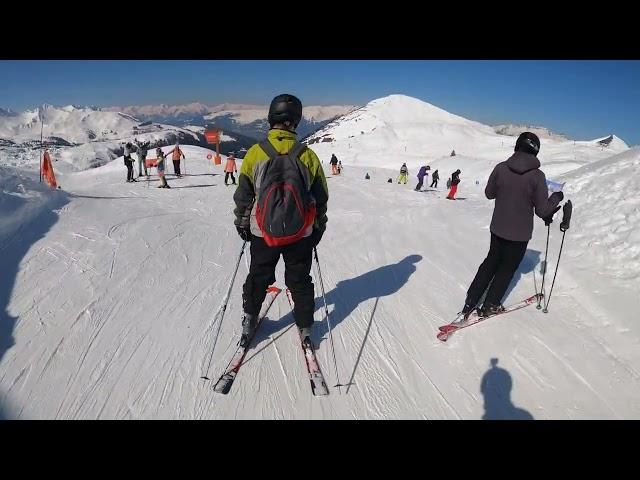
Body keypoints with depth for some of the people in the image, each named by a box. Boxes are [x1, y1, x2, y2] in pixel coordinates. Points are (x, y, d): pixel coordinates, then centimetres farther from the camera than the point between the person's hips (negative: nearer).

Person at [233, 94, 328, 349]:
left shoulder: (255, 152, -7)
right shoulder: (308, 155, -6)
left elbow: (243, 195, -1)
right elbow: (321, 198, 3)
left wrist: (242, 224, 13)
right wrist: (318, 228, 15)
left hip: (263, 232, 0)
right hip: (300, 233, 0)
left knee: (258, 277, 20)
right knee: (300, 280, 16)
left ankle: (249, 321, 31)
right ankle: (305, 328, 27)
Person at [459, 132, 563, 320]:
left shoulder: (501, 168, -10)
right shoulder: (537, 175, -18)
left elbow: (489, 193, 5)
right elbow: (542, 211, -12)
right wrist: (556, 198, 5)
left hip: (498, 228, 3)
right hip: (520, 234, -3)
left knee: (491, 262, 20)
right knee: (507, 268, 15)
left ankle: (470, 302, 19)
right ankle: (489, 306, 25)